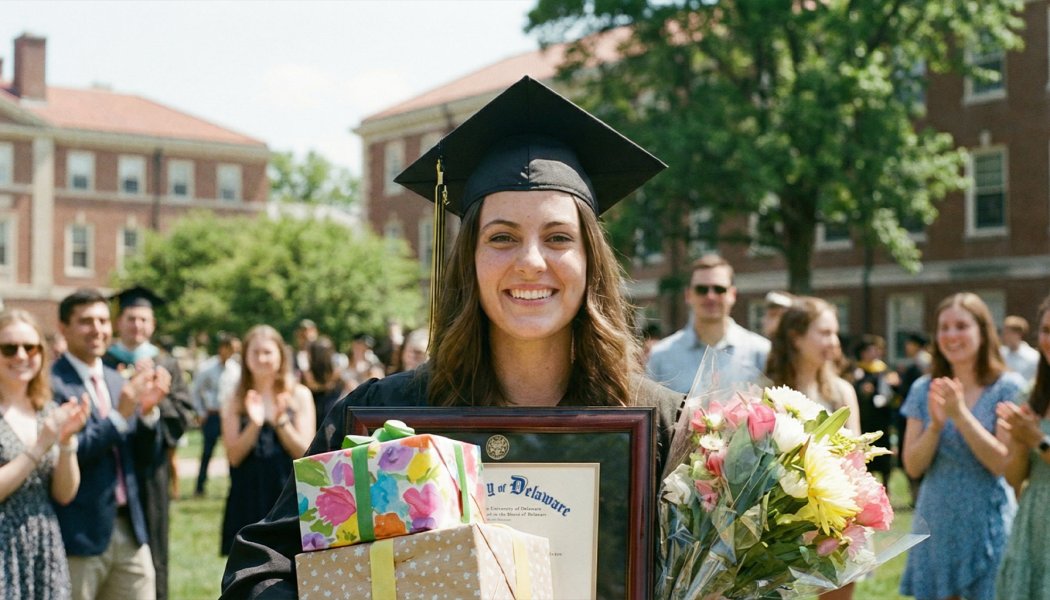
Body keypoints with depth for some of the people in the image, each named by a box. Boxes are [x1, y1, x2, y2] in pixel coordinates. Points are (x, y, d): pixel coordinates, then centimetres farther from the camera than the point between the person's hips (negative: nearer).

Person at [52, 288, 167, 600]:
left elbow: (145, 445, 11)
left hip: (129, 527, 7)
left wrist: (148, 410, -8)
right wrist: (120, 414, -24)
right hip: (80, 531, -6)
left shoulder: (117, 380, 12)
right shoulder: (52, 383, -12)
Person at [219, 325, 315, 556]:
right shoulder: (236, 401, 8)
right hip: (248, 499, 1)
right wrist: (254, 424, -15)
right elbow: (233, 456, -1)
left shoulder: (299, 395, 5)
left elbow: (306, 453, -1)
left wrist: (281, 421, -14)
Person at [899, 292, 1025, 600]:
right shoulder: (924, 390, 5)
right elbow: (913, 466, 1)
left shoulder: (1008, 387, -6)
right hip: (936, 525, 3)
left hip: (987, 526, -3)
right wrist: (936, 424, -16)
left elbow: (1004, 464, -13)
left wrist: (960, 414, -21)